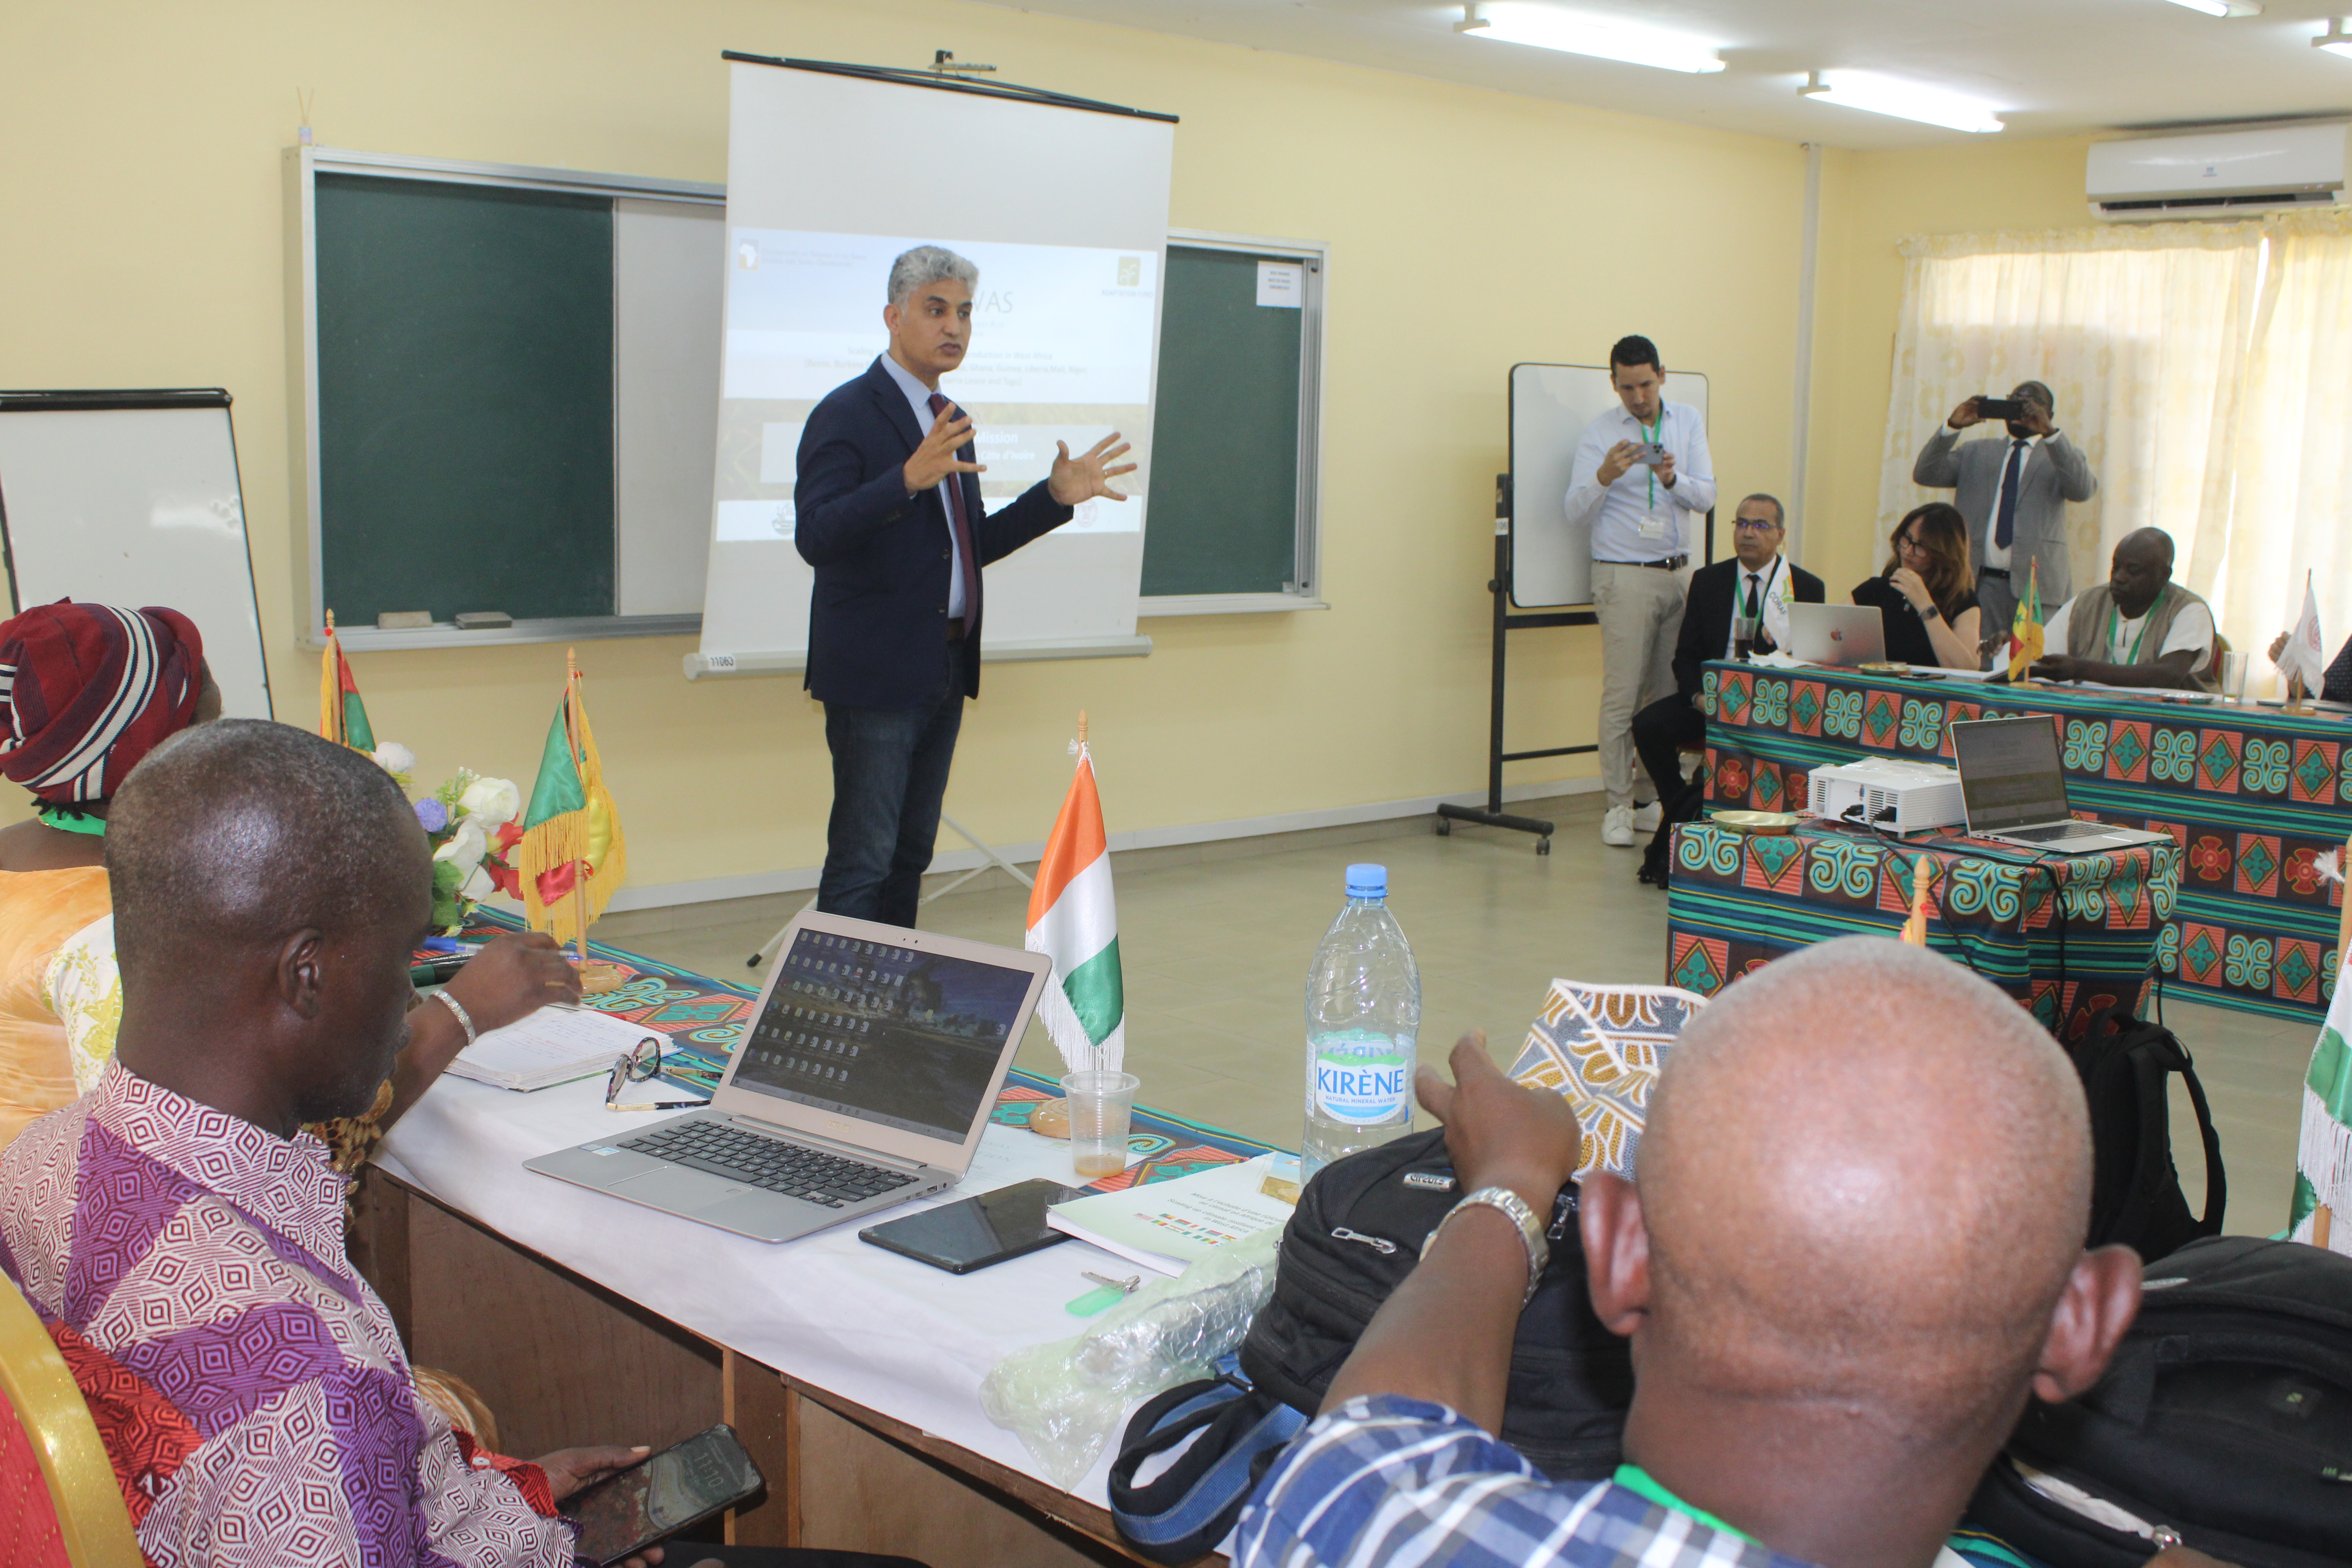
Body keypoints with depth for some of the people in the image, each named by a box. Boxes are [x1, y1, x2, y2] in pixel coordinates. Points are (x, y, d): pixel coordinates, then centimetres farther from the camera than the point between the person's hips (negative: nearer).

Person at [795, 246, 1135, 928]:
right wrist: (909, 478, -34)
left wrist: (1056, 495, 9)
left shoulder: (949, 421, 16)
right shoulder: (847, 413, -10)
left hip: (943, 673, 8)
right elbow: (814, 536, -22)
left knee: (912, 854, 14)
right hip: (875, 672, -8)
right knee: (861, 861, -6)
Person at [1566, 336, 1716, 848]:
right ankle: (1619, 806, -1)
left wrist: (1673, 478, -19)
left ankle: (1653, 799, 13)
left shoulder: (1689, 422, 9)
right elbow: (1576, 514, -7)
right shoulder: (1600, 433, 0)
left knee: (1668, 694, 4)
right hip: (1625, 577, -3)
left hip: (1679, 573, 4)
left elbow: (1707, 498, 1)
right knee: (1622, 695, -7)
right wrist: (1604, 476, -26)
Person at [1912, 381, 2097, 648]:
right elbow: (1925, 475, 8)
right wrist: (1953, 426, -5)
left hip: (2037, 584, -2)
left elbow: (2084, 490, -8)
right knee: (1977, 664, -5)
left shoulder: (2062, 456, 13)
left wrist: (2049, 432, -17)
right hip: (1979, 585, 2)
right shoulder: (1976, 453, 21)